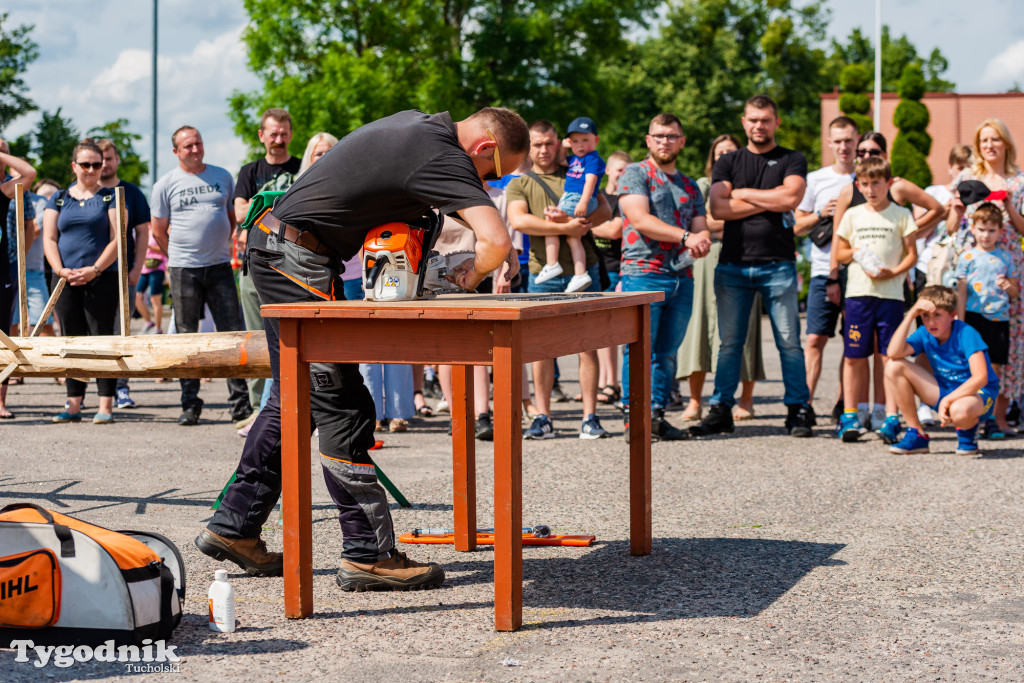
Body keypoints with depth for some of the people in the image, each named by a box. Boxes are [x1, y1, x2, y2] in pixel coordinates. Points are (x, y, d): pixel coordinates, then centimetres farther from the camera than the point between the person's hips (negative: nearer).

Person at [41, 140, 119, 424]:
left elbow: (117, 238, -4)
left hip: (101, 279, -3)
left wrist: (94, 269, -15)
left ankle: (105, 406, -4)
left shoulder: (110, 197, 4)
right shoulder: (59, 199, 13)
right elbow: (49, 238, 8)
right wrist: (60, 270, -9)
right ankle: (74, 405, 9)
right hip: (66, 280, 3)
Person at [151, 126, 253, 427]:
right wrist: (179, 258, 8)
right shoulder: (166, 184, 4)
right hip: (184, 270, -1)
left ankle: (240, 402, 1)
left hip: (220, 266, 1)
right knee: (186, 338, 3)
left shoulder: (222, 176, 9)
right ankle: (190, 404, 10)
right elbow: (159, 230, 8)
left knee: (232, 333, -3)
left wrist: (221, 245, 12)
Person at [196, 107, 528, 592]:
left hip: (270, 246, 10)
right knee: (341, 407, -7)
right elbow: (496, 241, -29)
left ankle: (233, 526, 20)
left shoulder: (416, 123, 12)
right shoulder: (442, 157, -17)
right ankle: (368, 554, -3)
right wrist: (469, 276, -7)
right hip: (299, 263, -10)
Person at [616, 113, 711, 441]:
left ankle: (657, 416, 11)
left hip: (681, 277, 6)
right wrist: (685, 236, -17)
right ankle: (634, 419, -5)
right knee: (640, 349, -8)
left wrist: (702, 241, -10)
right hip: (643, 274, -6)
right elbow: (640, 219, -11)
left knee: (667, 352, 6)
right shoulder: (635, 174, 2)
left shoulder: (690, 186, 21)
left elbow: (702, 229, 16)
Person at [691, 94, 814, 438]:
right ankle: (720, 410, 9)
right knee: (729, 342, 4)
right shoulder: (728, 162, 15)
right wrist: (769, 201, -4)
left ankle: (798, 410, 5)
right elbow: (718, 207, 0)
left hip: (778, 265, -2)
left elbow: (790, 197, -10)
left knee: (789, 342, -2)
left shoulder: (792, 161, 9)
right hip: (733, 265, 2)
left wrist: (743, 193, -1)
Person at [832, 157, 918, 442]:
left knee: (891, 357, -4)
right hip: (858, 292, 2)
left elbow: (912, 255, 3)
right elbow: (839, 253, 16)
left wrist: (892, 272, -13)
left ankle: (891, 418, -2)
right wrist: (855, 252, -6)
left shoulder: (901, 215, 5)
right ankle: (849, 416, 8)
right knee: (854, 357, 2)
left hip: (890, 293, -2)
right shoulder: (853, 215, 11)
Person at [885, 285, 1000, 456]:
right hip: (943, 390, 6)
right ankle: (917, 434, -4)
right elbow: (894, 353, -22)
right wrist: (910, 315, -23)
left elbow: (980, 378, -27)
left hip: (977, 393, -6)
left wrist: (948, 400, -32)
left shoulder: (966, 334, -19)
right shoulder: (924, 335, -5)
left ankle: (968, 429, -1)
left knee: (959, 411, -45)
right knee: (894, 366, -12)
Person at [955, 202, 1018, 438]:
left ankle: (994, 417, 13)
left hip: (999, 318, 3)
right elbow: (961, 292, 1)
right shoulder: (967, 257, 1)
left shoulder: (1005, 258, 10)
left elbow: (1015, 293, 17)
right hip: (975, 318, -3)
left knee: (995, 369, 5)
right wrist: (960, 323, -5)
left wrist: (1009, 285, -7)